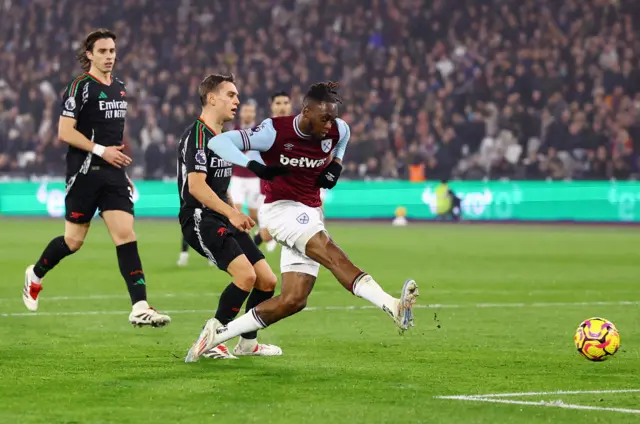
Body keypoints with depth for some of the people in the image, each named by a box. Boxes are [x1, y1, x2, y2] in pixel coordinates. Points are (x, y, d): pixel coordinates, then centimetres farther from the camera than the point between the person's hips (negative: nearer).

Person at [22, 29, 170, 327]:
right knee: (74, 240, 3)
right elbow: (65, 132, -13)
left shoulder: (120, 88, 14)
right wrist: (100, 150, -19)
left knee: (126, 236, -7)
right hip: (85, 172, -6)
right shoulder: (81, 86, -8)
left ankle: (140, 308, -15)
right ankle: (35, 275, 32)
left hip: (113, 174, 6)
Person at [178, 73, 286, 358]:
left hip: (222, 220, 9)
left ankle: (247, 343, 19)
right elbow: (196, 186, -23)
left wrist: (236, 212, 15)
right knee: (246, 275, -25)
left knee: (267, 281, 3)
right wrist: (230, 213, -29)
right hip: (200, 220, -9)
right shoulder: (197, 135, -13)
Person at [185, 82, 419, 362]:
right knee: (332, 254, -31)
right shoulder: (275, 132, -16)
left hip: (311, 216, 7)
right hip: (282, 209, -7)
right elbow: (217, 142, -17)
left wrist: (336, 165, 8)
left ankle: (219, 333, 7)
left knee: (293, 300, -2)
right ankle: (394, 307, -49)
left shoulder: (337, 130, 0)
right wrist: (255, 167, -31)